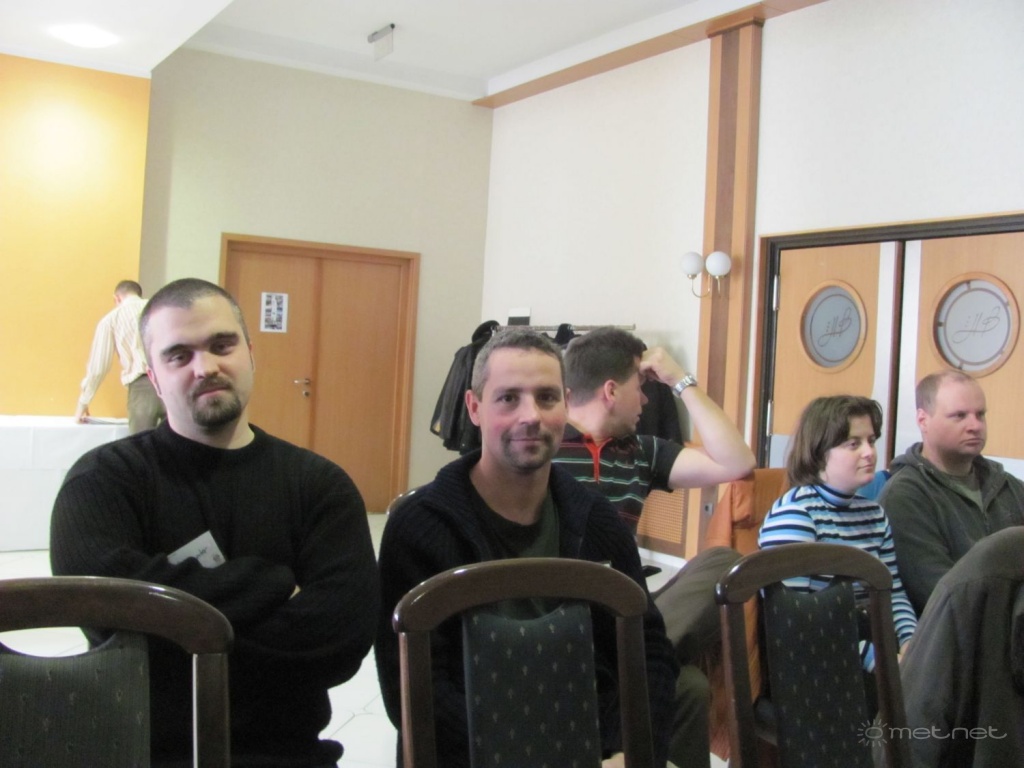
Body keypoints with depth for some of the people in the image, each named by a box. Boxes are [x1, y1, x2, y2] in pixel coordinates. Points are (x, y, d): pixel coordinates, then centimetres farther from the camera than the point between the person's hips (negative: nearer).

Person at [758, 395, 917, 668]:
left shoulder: (875, 514, 14)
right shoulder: (794, 512, -12)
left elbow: (894, 595, 13)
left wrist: (911, 643, -7)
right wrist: (873, 658, -24)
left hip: (873, 646, 7)